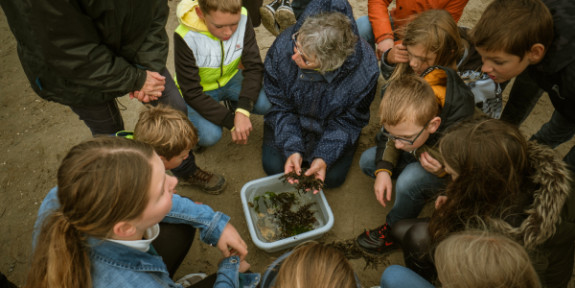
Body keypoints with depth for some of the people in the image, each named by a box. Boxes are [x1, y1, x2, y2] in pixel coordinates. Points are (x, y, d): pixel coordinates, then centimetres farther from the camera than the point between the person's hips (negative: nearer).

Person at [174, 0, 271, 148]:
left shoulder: (242, 19, -21)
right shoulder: (185, 37, -30)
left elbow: (254, 67, -19)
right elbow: (192, 93, -25)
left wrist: (243, 111, -34)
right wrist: (231, 122, -32)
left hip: (230, 79, 4)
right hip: (201, 90, -3)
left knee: (267, 103, -23)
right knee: (210, 135, -29)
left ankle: (234, 105, 10)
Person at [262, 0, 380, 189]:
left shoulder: (364, 71, -35)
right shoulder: (283, 47, -32)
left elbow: (350, 120, -18)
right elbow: (280, 107, -19)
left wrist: (324, 157, -29)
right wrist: (292, 149, -28)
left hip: (331, 124, 0)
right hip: (293, 116, 1)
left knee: (333, 177, -6)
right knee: (273, 166, -6)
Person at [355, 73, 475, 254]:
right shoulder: (405, 116, -27)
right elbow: (387, 139, -6)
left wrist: (443, 171, -41)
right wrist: (383, 170, -18)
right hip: (419, 152, 6)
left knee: (410, 180, -34)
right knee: (367, 160, -3)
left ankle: (395, 231, -8)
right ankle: (420, 192, 3)